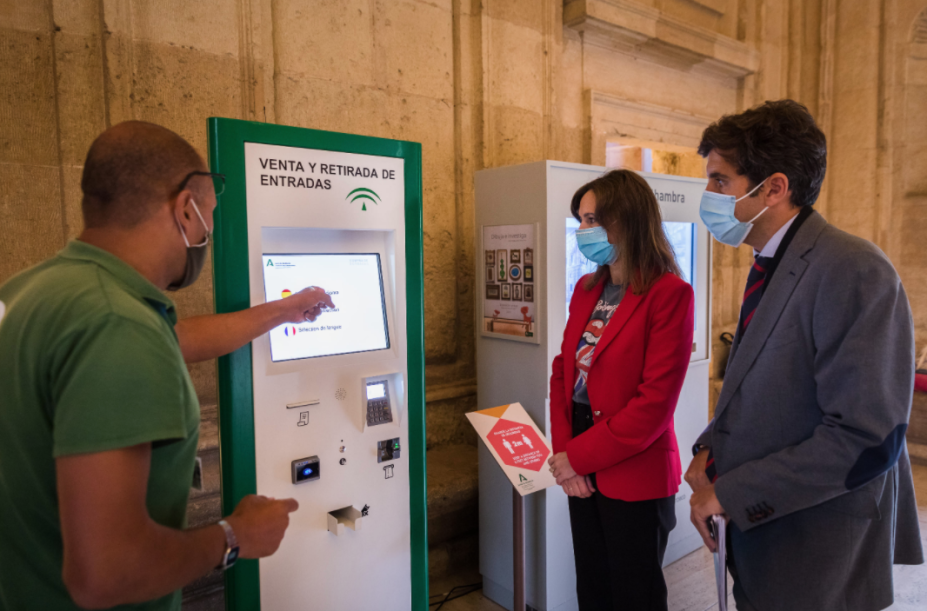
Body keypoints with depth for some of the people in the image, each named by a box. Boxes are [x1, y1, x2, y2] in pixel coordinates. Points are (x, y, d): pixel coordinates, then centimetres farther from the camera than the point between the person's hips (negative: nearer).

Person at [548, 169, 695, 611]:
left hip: (636, 481, -6)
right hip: (582, 476, 6)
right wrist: (563, 452, -5)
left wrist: (578, 457, -14)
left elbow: (655, 402, -19)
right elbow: (564, 370, 8)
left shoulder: (669, 293, -15)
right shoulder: (587, 289, 7)